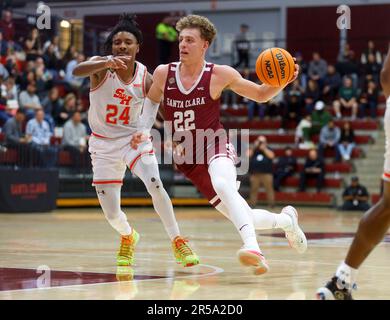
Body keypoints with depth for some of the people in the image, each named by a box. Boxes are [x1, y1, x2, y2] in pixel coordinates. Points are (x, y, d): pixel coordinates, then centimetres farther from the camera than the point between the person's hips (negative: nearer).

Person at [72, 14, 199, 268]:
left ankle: (178, 242, -13)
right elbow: (77, 70, -39)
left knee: (155, 184, -28)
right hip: (104, 143, 0)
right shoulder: (101, 67, -15)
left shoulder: (146, 78, -9)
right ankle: (128, 237, 36)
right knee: (111, 214, 0)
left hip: (134, 138, 0)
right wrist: (106, 63, -58)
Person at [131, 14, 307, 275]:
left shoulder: (220, 75, -10)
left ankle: (253, 248, -51)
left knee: (223, 185, -40)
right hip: (186, 158, 4)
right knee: (241, 217, 3)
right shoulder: (163, 73, -2)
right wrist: (144, 131, 7)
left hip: (215, 147, -4)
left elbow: (261, 94, 1)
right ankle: (286, 219, 33)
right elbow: (152, 99, 20)